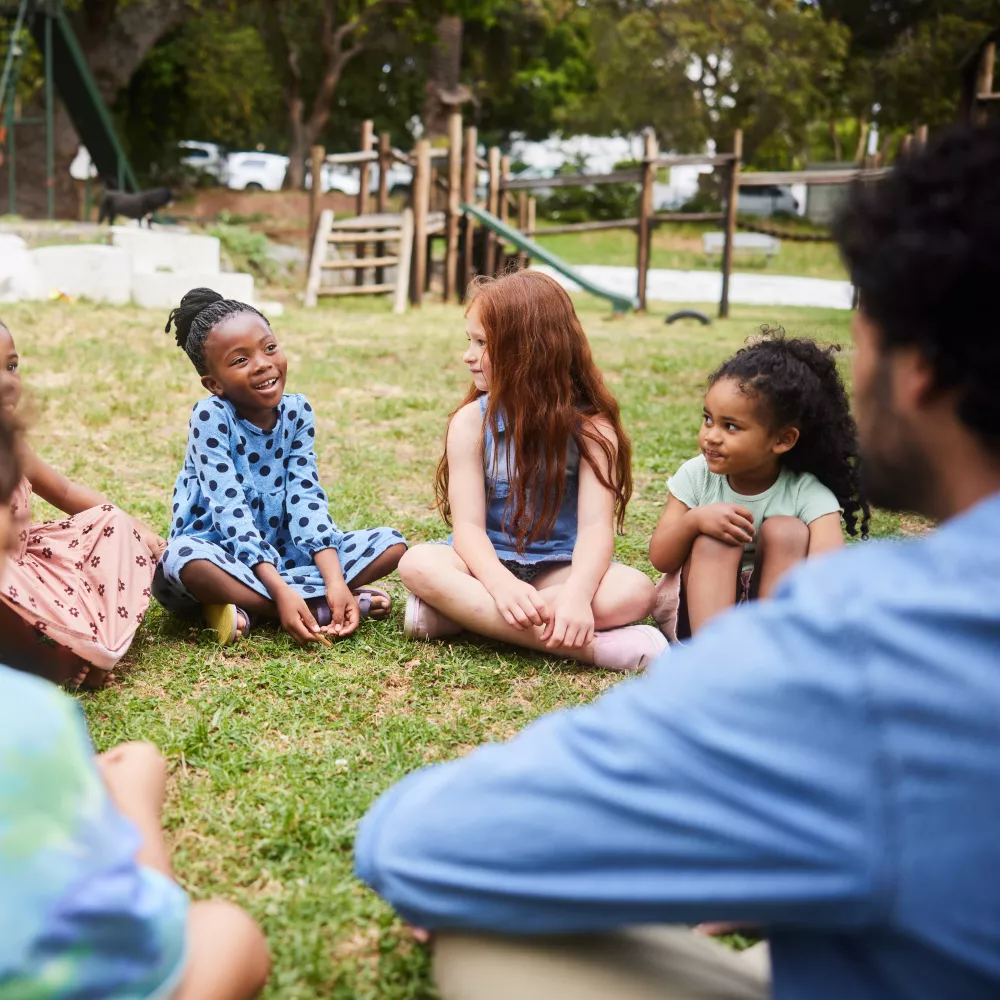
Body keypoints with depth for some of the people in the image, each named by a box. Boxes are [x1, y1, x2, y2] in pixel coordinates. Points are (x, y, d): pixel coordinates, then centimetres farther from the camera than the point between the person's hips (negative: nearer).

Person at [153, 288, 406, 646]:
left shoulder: (297, 411, -2)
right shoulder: (211, 416, -15)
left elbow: (306, 498, -9)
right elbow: (230, 509, -23)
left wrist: (336, 581, -24)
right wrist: (282, 592, -33)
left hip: (282, 552, 5)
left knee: (391, 543, -7)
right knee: (185, 557, -39)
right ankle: (319, 608, -26)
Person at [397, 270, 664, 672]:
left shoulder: (590, 425, -8)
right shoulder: (472, 421, -5)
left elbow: (596, 523, -20)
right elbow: (468, 523, -14)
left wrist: (577, 593, -41)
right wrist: (501, 584, -36)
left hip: (557, 569, 0)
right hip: (490, 563, 1)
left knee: (634, 591, -30)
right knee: (418, 564, -31)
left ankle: (459, 611, -26)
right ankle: (590, 646, -36)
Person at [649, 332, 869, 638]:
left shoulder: (809, 496, -15)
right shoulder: (695, 476, -8)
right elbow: (660, 559, -8)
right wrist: (693, 520, -29)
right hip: (694, 608, 1)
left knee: (786, 531, -23)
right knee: (714, 537, -25)